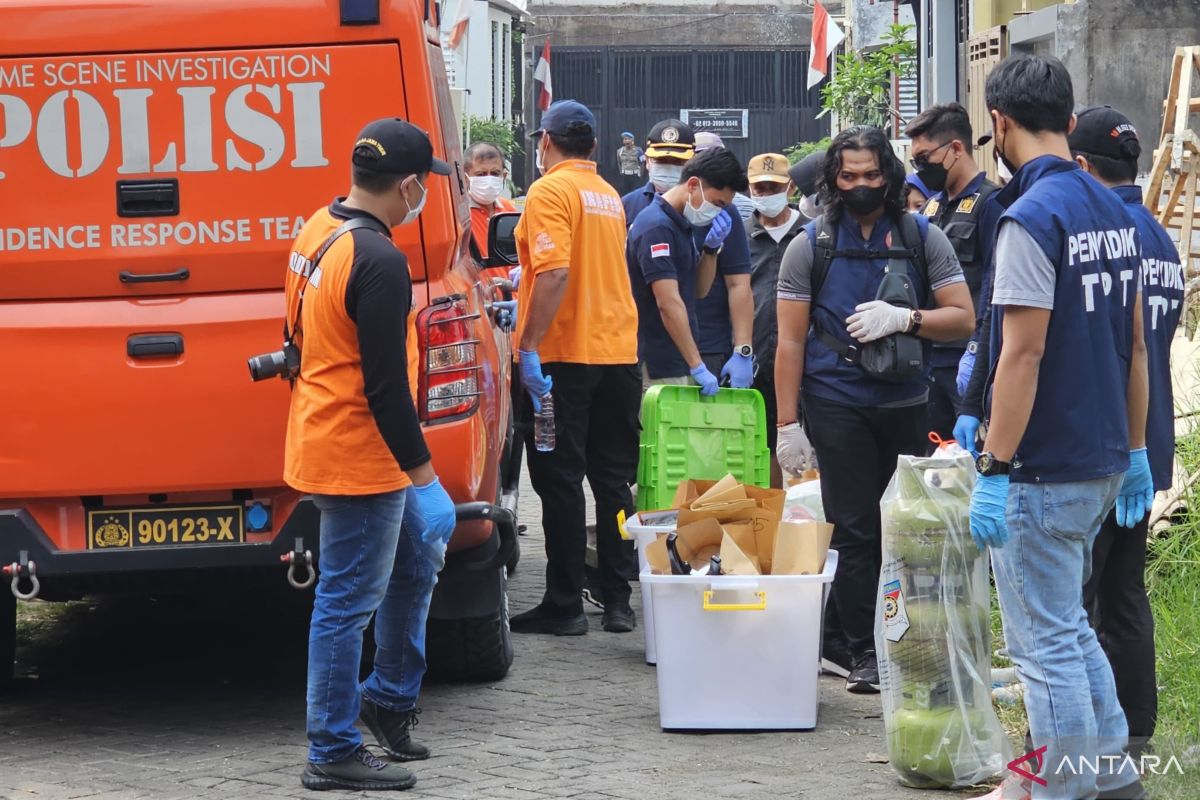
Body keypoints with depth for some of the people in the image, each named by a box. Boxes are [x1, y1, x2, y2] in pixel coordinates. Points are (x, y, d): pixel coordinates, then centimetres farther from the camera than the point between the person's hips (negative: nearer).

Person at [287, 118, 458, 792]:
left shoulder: (319, 231, 7)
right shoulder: (380, 262, -23)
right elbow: (385, 384, -24)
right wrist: (423, 472, -16)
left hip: (323, 441, 10)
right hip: (360, 458, -10)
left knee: (417, 559, 23)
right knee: (348, 603, -1)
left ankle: (389, 697, 33)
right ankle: (335, 754, 7)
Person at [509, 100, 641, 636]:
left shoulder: (551, 192, -10)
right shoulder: (610, 196, 14)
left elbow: (554, 272, -22)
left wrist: (530, 346, -22)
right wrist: (526, 302, 36)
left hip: (563, 354, -7)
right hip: (618, 350, 7)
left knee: (561, 481, -1)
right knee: (613, 480, 10)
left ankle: (564, 606, 1)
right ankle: (619, 601, 10)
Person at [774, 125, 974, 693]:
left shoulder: (924, 239, 6)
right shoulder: (810, 246, 3)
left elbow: (962, 318, 2)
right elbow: (791, 340, 2)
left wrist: (904, 319, -16)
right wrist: (788, 423, -4)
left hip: (907, 405, 2)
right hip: (838, 406, -2)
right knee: (854, 529, -2)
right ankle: (862, 652, 5)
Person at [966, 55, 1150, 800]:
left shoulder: (1033, 216, -17)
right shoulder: (1115, 211, 8)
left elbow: (1023, 354, -21)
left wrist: (994, 469, -18)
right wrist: (1135, 449, 20)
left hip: (1044, 471, -8)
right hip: (1103, 460, 9)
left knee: (1047, 642, 0)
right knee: (1069, 624, 21)